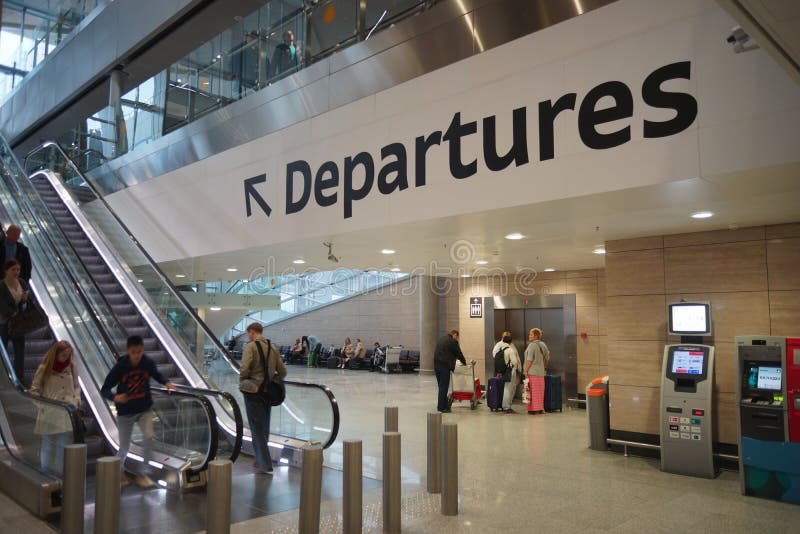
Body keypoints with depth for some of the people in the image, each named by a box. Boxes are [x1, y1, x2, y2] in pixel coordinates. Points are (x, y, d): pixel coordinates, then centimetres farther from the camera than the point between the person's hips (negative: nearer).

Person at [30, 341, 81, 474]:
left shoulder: (71, 367, 5)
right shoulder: (44, 368, -4)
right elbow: (34, 390, 2)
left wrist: (77, 399, 2)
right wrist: (42, 404, -7)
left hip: (68, 414, 3)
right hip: (49, 414, -3)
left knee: (64, 447, 8)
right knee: (48, 447, 6)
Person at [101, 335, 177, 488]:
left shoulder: (148, 363, -12)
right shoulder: (120, 367, -19)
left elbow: (157, 375, 9)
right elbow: (104, 390, -14)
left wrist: (166, 383, -11)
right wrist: (115, 397, -35)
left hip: (144, 409, 1)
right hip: (125, 412, -1)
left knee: (149, 438, -16)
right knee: (124, 447, 11)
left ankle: (143, 474, 3)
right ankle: (120, 472, 42)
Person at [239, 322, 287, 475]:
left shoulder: (251, 346, -12)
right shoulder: (273, 348, 8)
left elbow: (244, 369, -23)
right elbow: (282, 372, 9)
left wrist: (242, 383, -7)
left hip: (253, 391, -6)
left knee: (257, 428, 1)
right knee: (264, 427, 17)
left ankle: (265, 465, 2)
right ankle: (262, 461, 29)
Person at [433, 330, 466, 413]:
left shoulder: (441, 339, 17)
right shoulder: (453, 341, -8)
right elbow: (459, 353, -1)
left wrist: (455, 357, 29)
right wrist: (464, 362, 15)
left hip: (436, 365, 8)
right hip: (444, 366, -8)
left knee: (441, 386, 15)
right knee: (444, 387, -2)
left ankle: (444, 404, 22)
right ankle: (441, 407, 2)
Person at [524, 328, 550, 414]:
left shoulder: (532, 345, -11)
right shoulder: (543, 345, 12)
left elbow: (529, 360, -15)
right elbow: (547, 359, 19)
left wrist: (526, 371, -11)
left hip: (532, 372, -7)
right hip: (541, 372, 7)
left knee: (533, 390, -3)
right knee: (540, 391, 10)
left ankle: (532, 409, -1)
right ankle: (540, 408, 14)